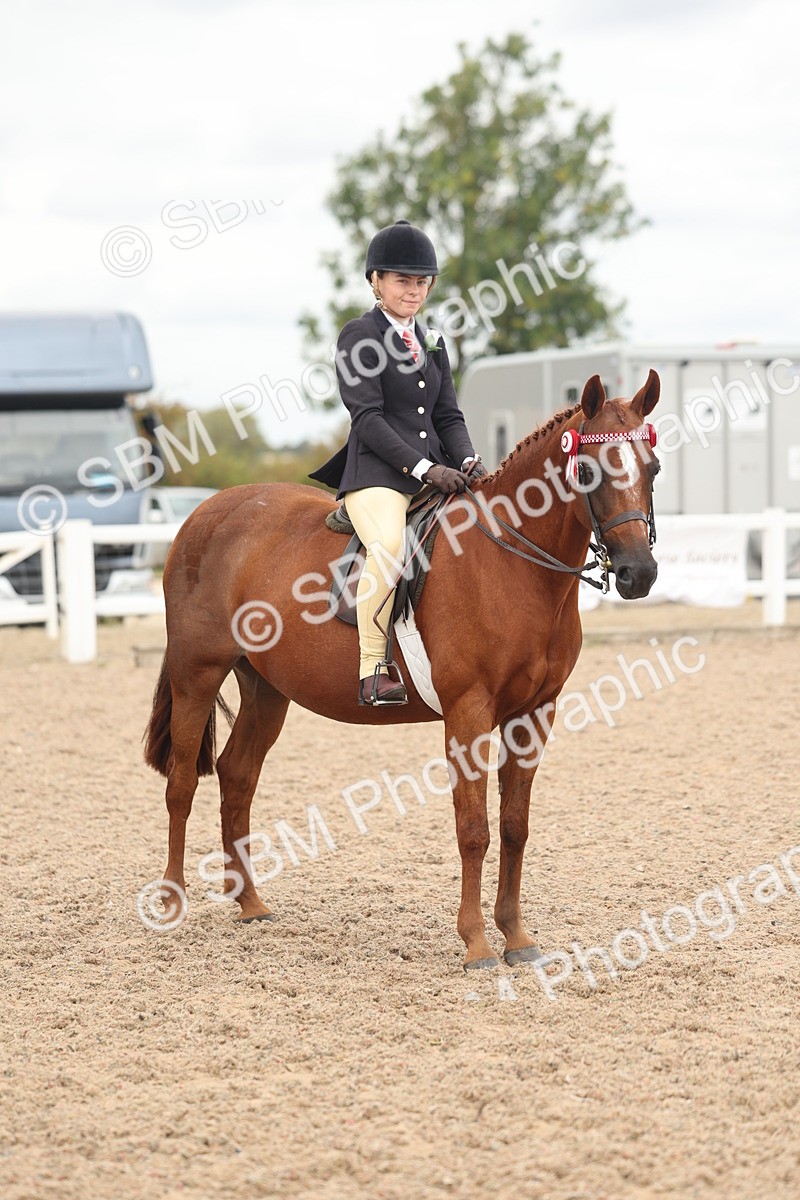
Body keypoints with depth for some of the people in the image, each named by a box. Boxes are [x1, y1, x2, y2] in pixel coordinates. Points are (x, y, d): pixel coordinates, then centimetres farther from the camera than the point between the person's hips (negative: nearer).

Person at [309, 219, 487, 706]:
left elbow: (449, 415, 17)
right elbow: (368, 417, -10)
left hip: (436, 474, 8)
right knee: (390, 545, -35)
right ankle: (373, 672, -31)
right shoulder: (359, 335, -1)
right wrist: (423, 467, -19)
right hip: (377, 472, -7)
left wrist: (468, 461, -4)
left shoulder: (432, 343, 21)